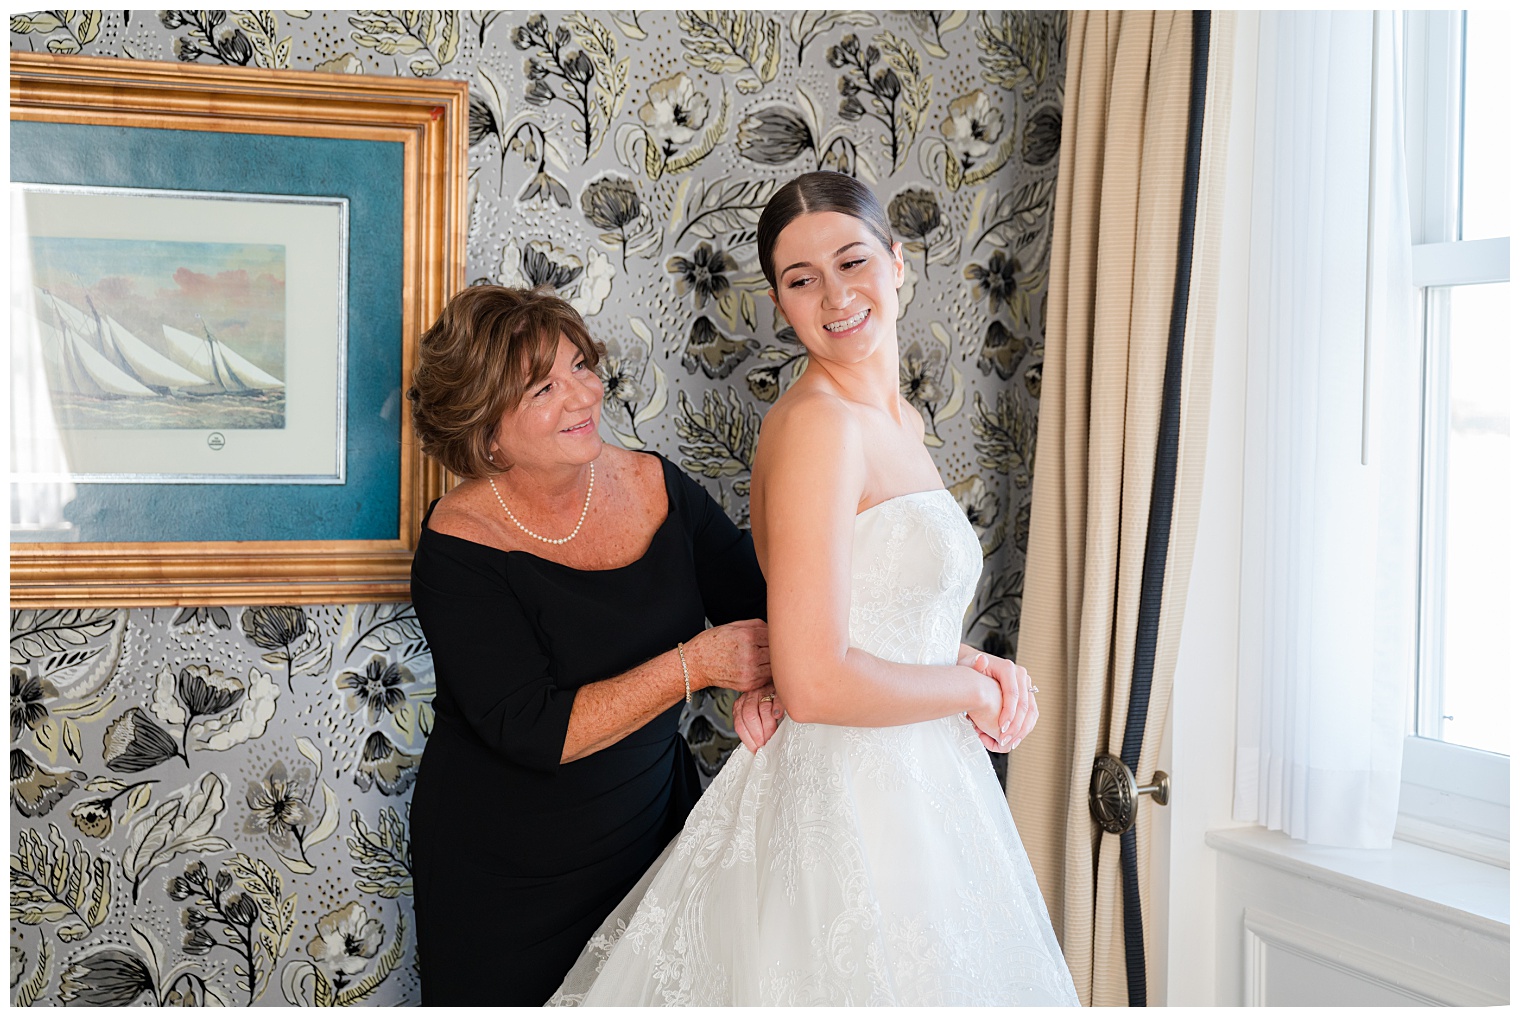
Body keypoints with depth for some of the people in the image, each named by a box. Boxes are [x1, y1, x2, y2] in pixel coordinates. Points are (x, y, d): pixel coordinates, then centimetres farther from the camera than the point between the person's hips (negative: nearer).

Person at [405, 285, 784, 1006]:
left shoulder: (656, 486, -6)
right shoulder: (459, 546, -19)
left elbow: (760, 608, 0)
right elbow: (536, 733, -25)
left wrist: (762, 683, -22)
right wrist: (697, 663, -27)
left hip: (652, 835, 4)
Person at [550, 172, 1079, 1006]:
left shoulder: (898, 421, 10)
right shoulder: (814, 422, -18)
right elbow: (815, 684, -25)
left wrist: (972, 661, 1)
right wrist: (975, 689, -11)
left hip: (915, 795, 9)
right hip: (844, 804, -9)